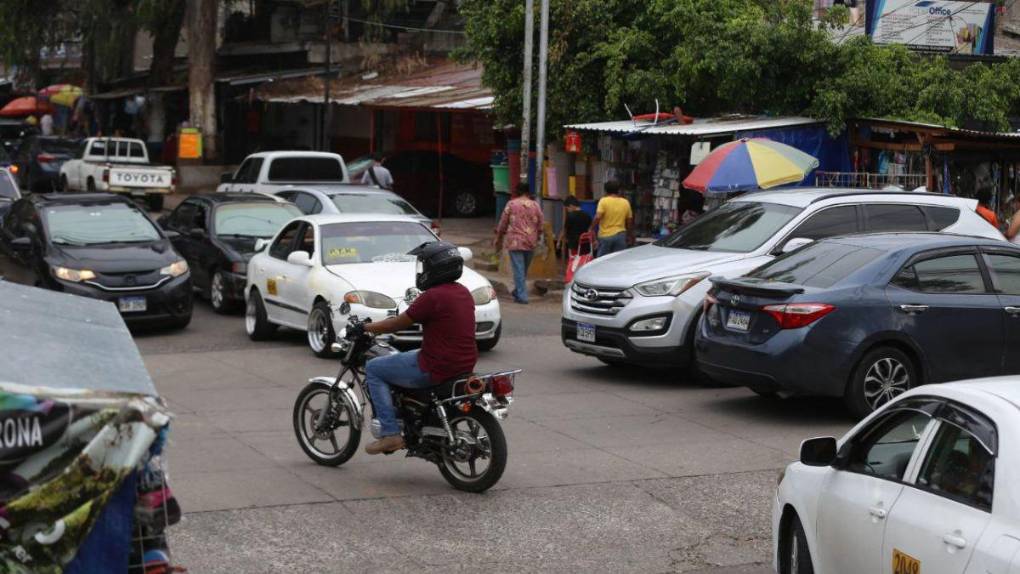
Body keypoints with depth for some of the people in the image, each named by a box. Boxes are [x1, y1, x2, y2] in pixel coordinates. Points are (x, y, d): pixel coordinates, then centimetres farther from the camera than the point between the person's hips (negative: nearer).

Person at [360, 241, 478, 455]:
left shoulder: (433, 297, -18)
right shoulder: (463, 293, 9)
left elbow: (398, 324, -11)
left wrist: (366, 328, 4)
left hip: (436, 369, -9)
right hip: (465, 364, 9)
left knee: (373, 369, 5)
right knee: (404, 358, 35)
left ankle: (390, 433, -4)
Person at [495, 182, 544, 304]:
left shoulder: (511, 204, -3)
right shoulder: (535, 205, 4)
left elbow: (503, 223, 1)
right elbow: (540, 225, 8)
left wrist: (499, 239, 13)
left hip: (515, 241, -3)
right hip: (531, 243, 3)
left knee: (518, 269, -3)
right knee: (524, 269, 17)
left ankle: (521, 296, -7)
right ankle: (518, 291, 31)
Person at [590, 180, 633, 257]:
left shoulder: (603, 201, -6)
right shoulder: (625, 202, 6)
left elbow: (598, 217, -17)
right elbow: (629, 221, 11)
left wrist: (592, 229, -7)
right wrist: (630, 236, 21)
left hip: (605, 236, -3)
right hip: (620, 235, 3)